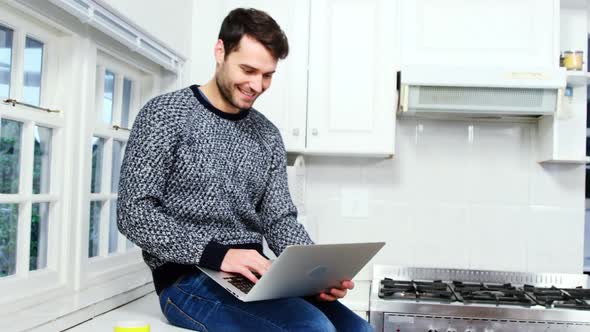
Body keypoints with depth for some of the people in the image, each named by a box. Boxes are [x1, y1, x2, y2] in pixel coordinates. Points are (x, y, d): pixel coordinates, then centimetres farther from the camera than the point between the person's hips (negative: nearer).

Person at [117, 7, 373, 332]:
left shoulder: (268, 136, 11)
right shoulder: (166, 114, -5)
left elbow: (280, 219, 9)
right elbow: (134, 212, -12)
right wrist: (216, 254, -24)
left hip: (253, 278, 6)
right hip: (188, 276, -6)